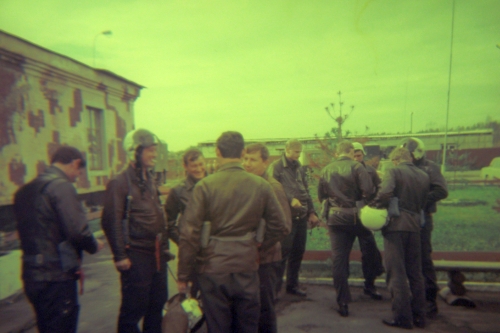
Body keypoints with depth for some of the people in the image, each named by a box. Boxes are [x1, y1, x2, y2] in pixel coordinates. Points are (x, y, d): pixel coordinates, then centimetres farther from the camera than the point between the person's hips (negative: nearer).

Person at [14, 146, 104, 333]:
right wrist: (94, 246, -3)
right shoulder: (61, 186, -16)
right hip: (57, 277, -9)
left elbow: (29, 232, 15)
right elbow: (77, 230, -23)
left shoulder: (25, 190, 11)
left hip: (32, 276, 9)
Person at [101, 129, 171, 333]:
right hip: (136, 256, -8)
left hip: (157, 254, 8)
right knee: (133, 308, 5)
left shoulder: (150, 180, 13)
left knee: (157, 305, 17)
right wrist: (120, 256, -17)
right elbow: (111, 222, -17)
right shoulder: (120, 182, -13)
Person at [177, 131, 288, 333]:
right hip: (247, 268, 2)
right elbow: (279, 226, 1)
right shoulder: (261, 186, -3)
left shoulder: (205, 186, -10)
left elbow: (189, 233, -10)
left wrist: (183, 275, -1)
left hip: (213, 269, -2)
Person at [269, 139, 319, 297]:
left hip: (301, 217, 7)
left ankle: (292, 284, 26)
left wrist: (311, 212, 14)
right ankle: (275, 287, 10)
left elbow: (306, 192, 19)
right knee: (283, 253, -4)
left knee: (298, 252, 12)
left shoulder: (299, 168, 17)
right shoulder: (276, 167, -4)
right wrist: (290, 200, -24)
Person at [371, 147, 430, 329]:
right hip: (414, 225, 6)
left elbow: (385, 193, -23)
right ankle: (418, 315, 22)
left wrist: (376, 206, -7)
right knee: (415, 273, 15)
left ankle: (402, 316, 7)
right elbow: (423, 202, 16)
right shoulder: (424, 176, 12)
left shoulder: (394, 171, -6)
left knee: (396, 273, 1)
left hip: (395, 224, -6)